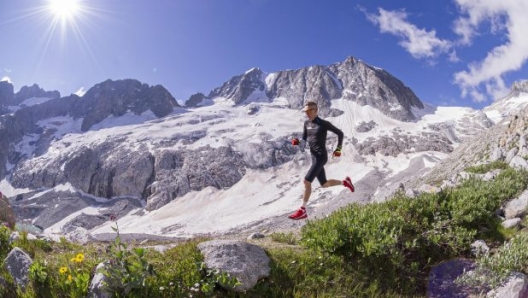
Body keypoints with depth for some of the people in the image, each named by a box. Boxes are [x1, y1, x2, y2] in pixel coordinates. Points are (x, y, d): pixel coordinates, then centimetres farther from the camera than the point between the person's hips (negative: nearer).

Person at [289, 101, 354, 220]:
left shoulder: (324, 124, -9)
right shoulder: (307, 123, 9)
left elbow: (340, 133, 0)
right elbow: (304, 139, 18)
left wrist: (338, 148, -3)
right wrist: (297, 142, -4)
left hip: (321, 157, -8)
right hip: (314, 157, 8)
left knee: (306, 181, -15)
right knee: (324, 184, 16)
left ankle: (302, 211, -8)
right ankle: (345, 182, 40)